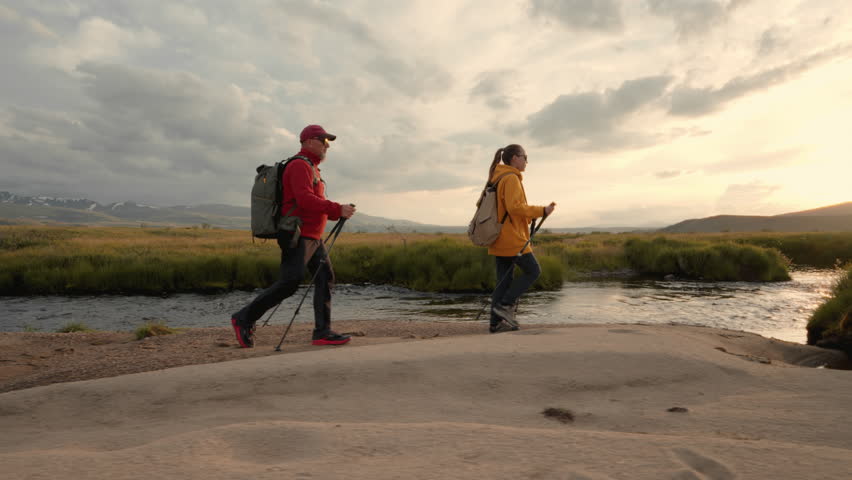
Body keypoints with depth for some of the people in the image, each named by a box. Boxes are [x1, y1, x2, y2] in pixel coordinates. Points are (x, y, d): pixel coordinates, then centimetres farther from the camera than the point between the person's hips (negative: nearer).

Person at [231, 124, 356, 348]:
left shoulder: (312, 168, 24)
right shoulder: (299, 165, -8)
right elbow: (305, 200, -23)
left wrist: (339, 213, 9)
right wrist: (338, 209, -22)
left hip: (313, 237, 10)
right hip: (297, 236, -10)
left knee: (325, 278, 0)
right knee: (289, 283, -13)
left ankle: (323, 333, -1)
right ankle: (245, 319, 0)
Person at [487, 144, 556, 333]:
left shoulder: (497, 178, 18)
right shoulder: (511, 178, -11)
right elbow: (515, 207, -22)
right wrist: (542, 211, -15)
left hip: (499, 238, 9)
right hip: (512, 238, -9)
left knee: (504, 279, 9)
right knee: (533, 270, 4)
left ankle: (497, 322, 9)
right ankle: (505, 304, -1)